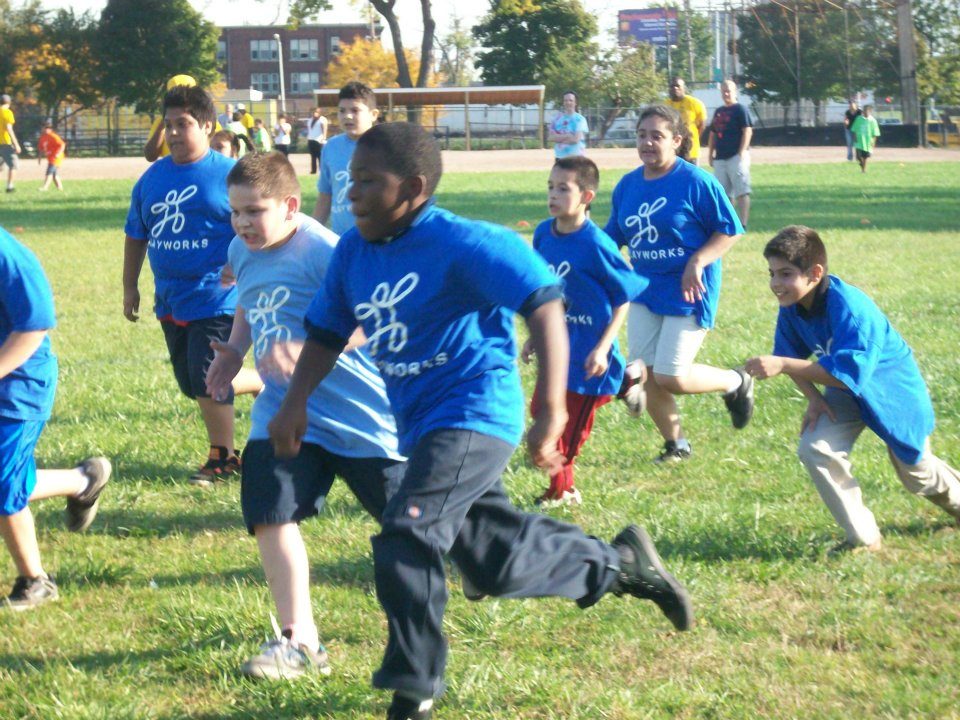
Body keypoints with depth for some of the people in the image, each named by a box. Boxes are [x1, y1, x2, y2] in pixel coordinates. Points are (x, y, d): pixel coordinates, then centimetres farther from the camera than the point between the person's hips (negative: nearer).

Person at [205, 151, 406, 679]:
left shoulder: (321, 251, -21)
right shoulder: (243, 252, 6)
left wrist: (305, 350, -41)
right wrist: (234, 350, 9)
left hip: (358, 412, -6)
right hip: (284, 411, 6)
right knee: (271, 513, -10)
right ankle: (299, 641, -3)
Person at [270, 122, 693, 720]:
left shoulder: (461, 244, -19)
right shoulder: (354, 251, 4)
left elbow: (544, 307, -21)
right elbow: (327, 333, 15)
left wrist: (551, 412, -26)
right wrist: (296, 402, 0)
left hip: (473, 415, -9)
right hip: (421, 424, 9)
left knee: (407, 539, -21)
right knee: (494, 562, 15)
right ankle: (619, 563, 37)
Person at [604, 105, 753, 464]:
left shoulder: (696, 182, -14)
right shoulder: (627, 185, 5)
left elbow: (730, 230, -10)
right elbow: (613, 236, 16)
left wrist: (697, 263, -22)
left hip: (687, 291, -6)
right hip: (645, 289, 6)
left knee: (670, 377, -10)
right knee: (644, 374, 3)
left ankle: (737, 383, 19)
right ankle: (676, 444, 23)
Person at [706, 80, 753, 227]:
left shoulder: (740, 109, -4)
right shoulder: (719, 111, 19)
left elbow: (747, 131, -11)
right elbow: (713, 134, 23)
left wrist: (742, 152, -18)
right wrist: (710, 154, 16)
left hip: (736, 156, -8)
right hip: (720, 158, 8)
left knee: (741, 190, -11)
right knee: (724, 192, 8)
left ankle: (743, 223, -14)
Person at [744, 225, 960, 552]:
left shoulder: (848, 307, -40)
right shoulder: (791, 307, -18)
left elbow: (848, 371, -47)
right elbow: (793, 355, -2)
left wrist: (782, 365, -51)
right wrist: (813, 398, -17)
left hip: (892, 390, -5)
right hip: (845, 395, 5)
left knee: (917, 475, 14)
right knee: (814, 449, -19)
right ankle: (863, 538, -5)